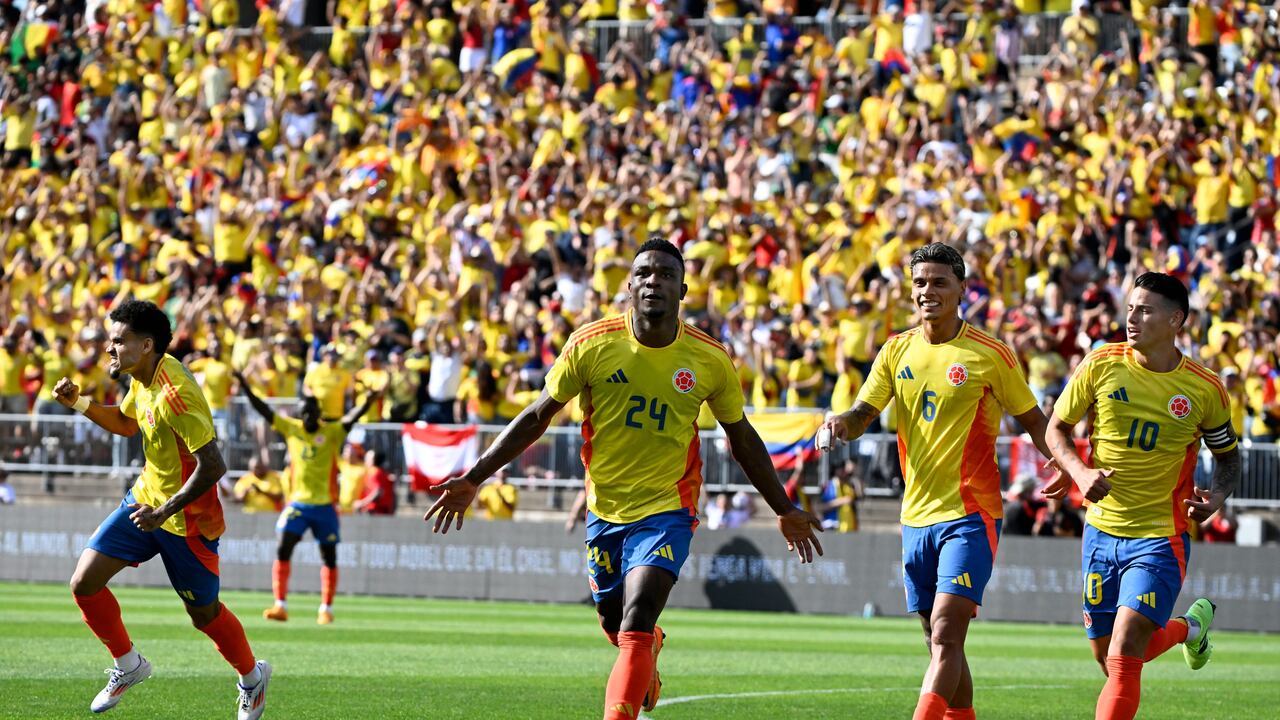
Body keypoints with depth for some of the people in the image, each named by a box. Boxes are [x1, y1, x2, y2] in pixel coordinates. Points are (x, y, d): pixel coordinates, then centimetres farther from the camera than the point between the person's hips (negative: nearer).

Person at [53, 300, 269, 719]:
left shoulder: (174, 394, -30)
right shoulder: (143, 379, -1)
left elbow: (213, 466, -31)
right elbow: (126, 424, 22)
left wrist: (164, 511, -27)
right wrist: (79, 403, 7)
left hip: (187, 520, -8)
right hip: (146, 497, 8)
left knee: (204, 613, 9)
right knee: (84, 582, -2)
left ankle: (252, 678, 36)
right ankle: (128, 665, 19)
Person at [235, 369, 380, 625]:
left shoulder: (332, 432, -5)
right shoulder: (291, 429, 2)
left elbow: (351, 418, -21)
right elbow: (265, 411, -2)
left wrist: (368, 403, -40)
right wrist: (246, 388, -11)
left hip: (325, 505, -1)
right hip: (298, 503, 1)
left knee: (329, 558, 5)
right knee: (283, 550, -12)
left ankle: (326, 609, 17)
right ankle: (281, 605, -11)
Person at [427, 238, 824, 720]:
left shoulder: (710, 360, -9)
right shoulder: (591, 345, -11)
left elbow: (740, 436, 7)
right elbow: (538, 417, -1)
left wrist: (785, 511, 13)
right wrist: (473, 479, -6)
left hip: (668, 508, -2)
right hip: (604, 508, 2)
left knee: (636, 626, -20)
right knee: (615, 625, 16)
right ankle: (649, 656, 52)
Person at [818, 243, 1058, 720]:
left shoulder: (989, 355, -5)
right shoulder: (897, 351, 9)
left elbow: (1033, 420, 2)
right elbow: (864, 413, 6)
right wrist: (841, 423, -17)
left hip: (970, 515, -5)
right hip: (917, 515, 5)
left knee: (945, 639, -16)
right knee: (940, 643, 10)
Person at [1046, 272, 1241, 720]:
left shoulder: (1205, 390, -7)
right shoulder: (1101, 366, -5)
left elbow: (1227, 454, 10)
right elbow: (1056, 429, 5)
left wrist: (1216, 497, -11)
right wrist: (1080, 472, -14)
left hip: (1160, 538, -3)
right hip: (1102, 530, 3)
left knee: (1123, 659, -17)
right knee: (1109, 659, 14)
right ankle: (1188, 626, 42)